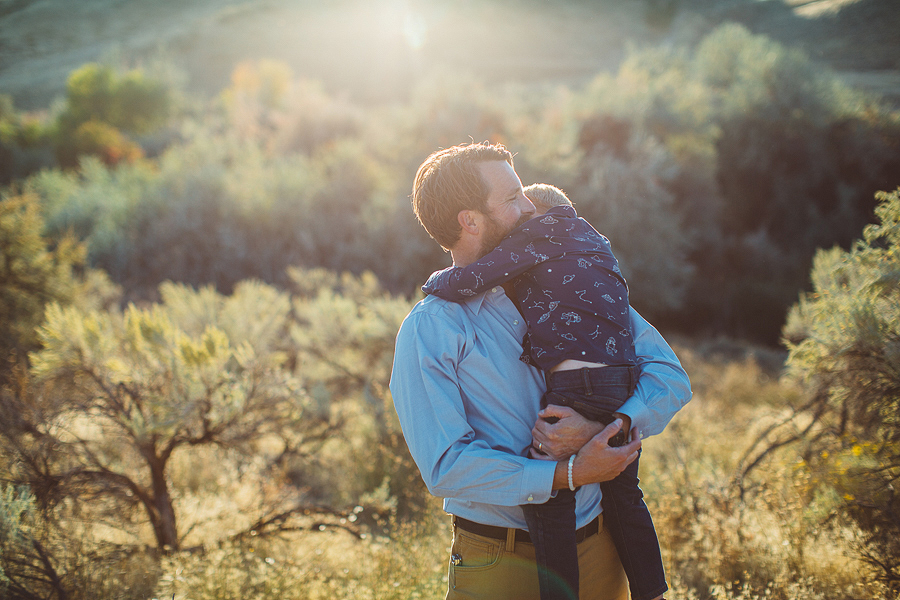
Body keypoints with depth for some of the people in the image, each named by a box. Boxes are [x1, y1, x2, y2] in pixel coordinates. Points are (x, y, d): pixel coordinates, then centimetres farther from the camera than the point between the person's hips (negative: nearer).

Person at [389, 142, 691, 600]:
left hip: (598, 549, 4)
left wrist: (604, 428, -19)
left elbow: (669, 376, -1)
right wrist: (569, 474, -22)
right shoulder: (427, 331, -10)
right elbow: (447, 467, -18)